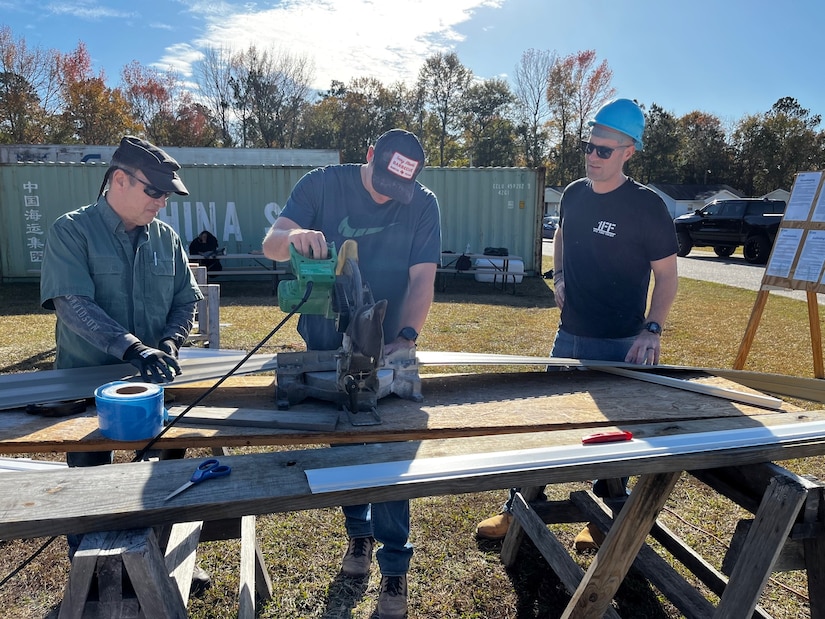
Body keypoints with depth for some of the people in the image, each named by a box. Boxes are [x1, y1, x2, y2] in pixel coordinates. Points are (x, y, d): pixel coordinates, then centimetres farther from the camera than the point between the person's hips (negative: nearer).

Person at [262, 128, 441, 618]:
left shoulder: (424, 205, -8)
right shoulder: (322, 185, -8)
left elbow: (422, 279, -14)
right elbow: (271, 245, -16)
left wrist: (407, 337, -30)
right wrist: (294, 236, -40)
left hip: (387, 349, -1)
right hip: (326, 347, 2)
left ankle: (395, 568, 18)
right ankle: (359, 532, 41)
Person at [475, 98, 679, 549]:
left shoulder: (646, 207, -13)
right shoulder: (573, 194, 3)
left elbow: (667, 275, -8)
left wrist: (652, 330, -20)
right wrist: (559, 276, 7)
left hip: (621, 345, -5)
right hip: (569, 335, 5)